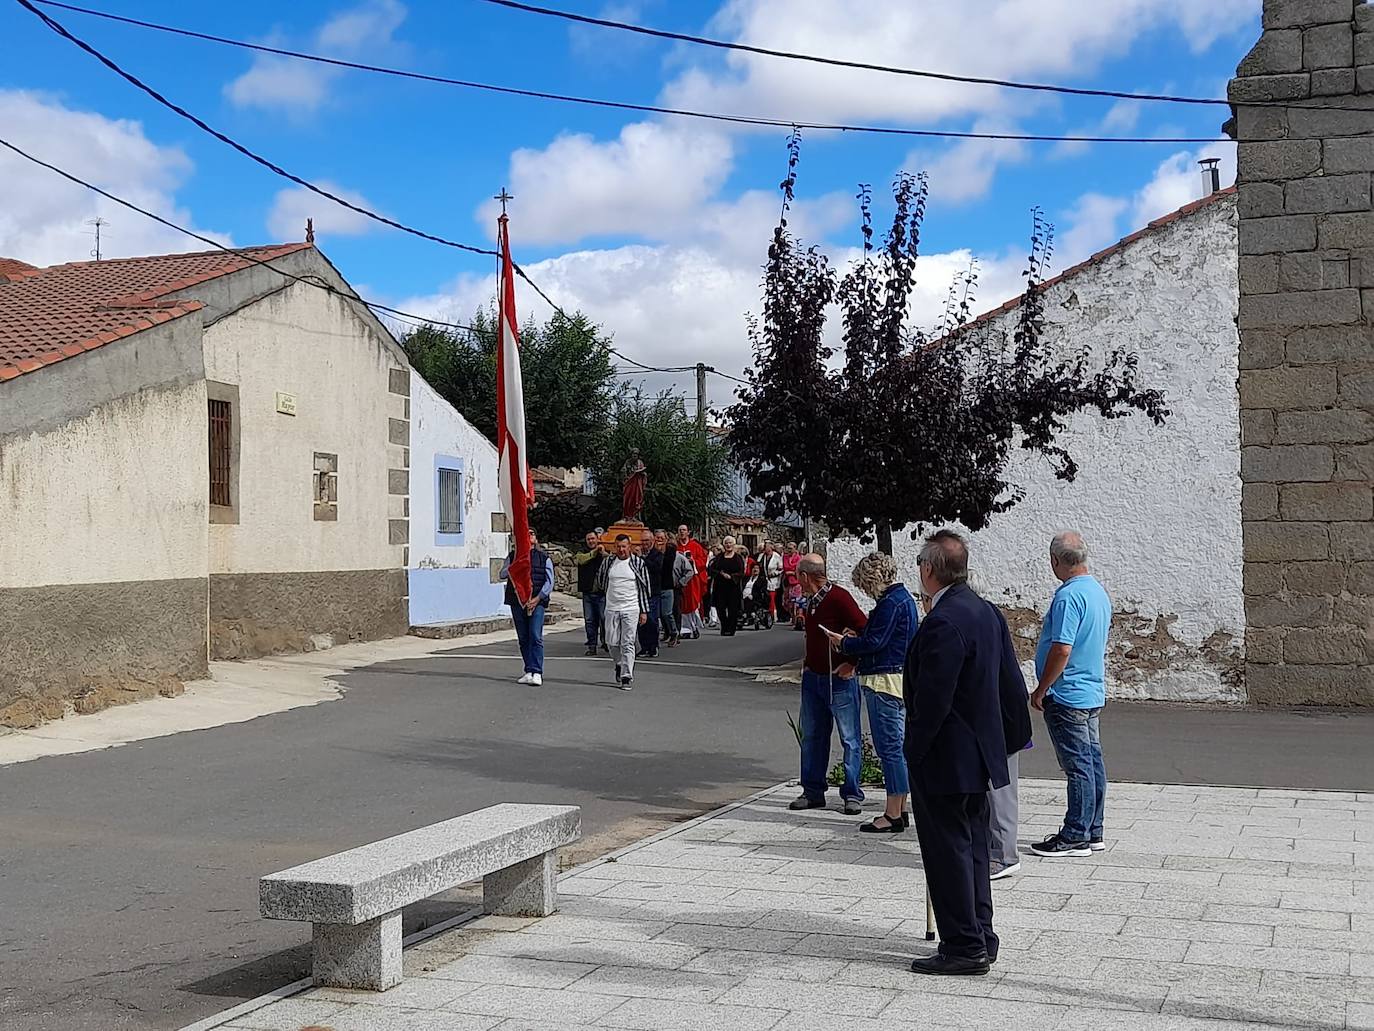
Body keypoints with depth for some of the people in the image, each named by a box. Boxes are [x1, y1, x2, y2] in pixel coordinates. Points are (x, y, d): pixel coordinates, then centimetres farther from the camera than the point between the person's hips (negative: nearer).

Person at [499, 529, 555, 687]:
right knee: (523, 639, 6)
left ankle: (537, 673, -16)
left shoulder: (544, 558, 9)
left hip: (536, 602, -3)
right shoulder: (513, 556, 15)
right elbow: (503, 574, 5)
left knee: (535, 637, -13)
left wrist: (538, 598, -9)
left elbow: (549, 581, 3)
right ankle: (529, 672, 12)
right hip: (517, 601, 3)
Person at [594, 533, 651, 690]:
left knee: (628, 644, -6)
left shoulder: (638, 563, -1)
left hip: (631, 609, -3)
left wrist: (644, 611, -1)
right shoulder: (608, 562, 5)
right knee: (612, 642, 6)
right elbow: (600, 581, 22)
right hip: (611, 609, 3)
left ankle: (627, 676, -4)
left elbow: (644, 588, 2)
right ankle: (620, 665, 32)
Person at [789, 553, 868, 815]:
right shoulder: (811, 601, 9)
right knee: (811, 736, 11)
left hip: (840, 679, -8)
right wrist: (808, 663, 15)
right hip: (813, 678, 9)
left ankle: (852, 794, 4)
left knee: (850, 739, 0)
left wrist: (852, 663, -17)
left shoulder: (839, 597, -16)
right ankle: (813, 791, 19)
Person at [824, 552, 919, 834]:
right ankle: (900, 810, 20)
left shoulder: (890, 603, -16)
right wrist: (855, 639, 12)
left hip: (884, 681, -11)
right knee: (898, 745, 14)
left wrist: (844, 642, -4)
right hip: (899, 679, 11)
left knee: (889, 747, -7)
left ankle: (892, 815, -3)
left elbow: (874, 642, -19)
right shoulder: (904, 597, 15)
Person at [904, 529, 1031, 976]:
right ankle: (980, 938, 25)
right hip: (980, 753, 10)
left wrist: (914, 751, -12)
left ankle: (963, 947, 5)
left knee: (947, 851, 0)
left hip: (945, 759, -10)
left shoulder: (943, 623, -22)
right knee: (973, 847, 17)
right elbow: (1009, 682, 13)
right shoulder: (988, 612, 8)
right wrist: (1011, 735, 20)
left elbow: (932, 699, -23)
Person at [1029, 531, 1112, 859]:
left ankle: (1076, 837, 2)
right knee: (1093, 763, 12)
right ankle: (1093, 832, 19)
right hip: (1093, 693, 10)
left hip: (1068, 695, -10)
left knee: (1078, 766, -4)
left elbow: (1062, 649, -23)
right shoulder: (1099, 592, 12)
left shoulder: (1069, 596, -18)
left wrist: (1040, 691, -14)